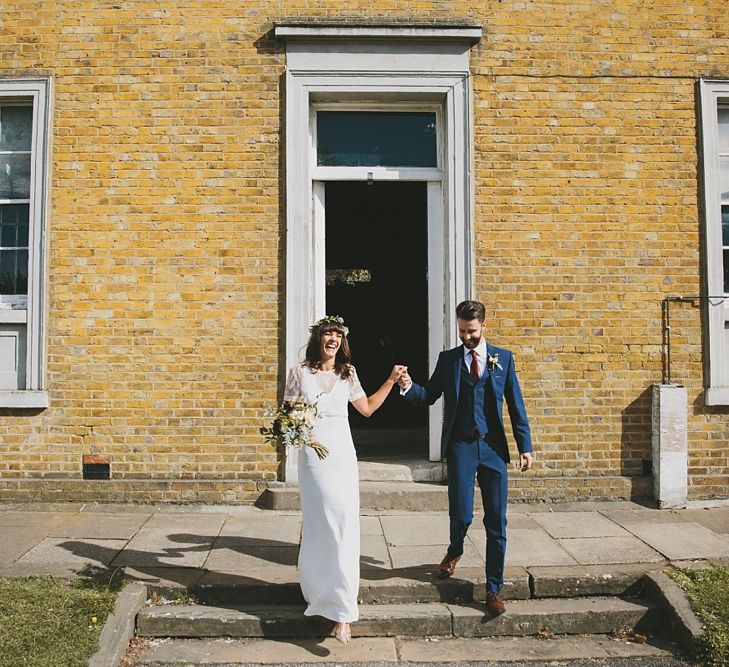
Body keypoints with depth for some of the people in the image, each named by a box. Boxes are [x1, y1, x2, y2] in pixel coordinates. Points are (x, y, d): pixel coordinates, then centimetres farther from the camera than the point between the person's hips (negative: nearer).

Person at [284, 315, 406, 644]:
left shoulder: (347, 374, 9)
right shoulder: (299, 373, 0)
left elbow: (367, 408, 17)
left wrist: (391, 380, 13)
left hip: (343, 455, 2)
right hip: (312, 456, -2)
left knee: (344, 527, -3)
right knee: (319, 525, 2)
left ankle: (342, 609, 5)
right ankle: (318, 588, 24)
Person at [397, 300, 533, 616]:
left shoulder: (503, 358, 5)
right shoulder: (448, 359, 7)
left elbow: (516, 405, 5)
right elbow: (429, 395, 4)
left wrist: (525, 446, 1)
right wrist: (408, 387, -17)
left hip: (493, 447, 1)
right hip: (460, 446, 0)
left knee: (496, 522, 3)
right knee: (461, 514, -2)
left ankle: (493, 591, 17)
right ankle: (454, 552, 35)